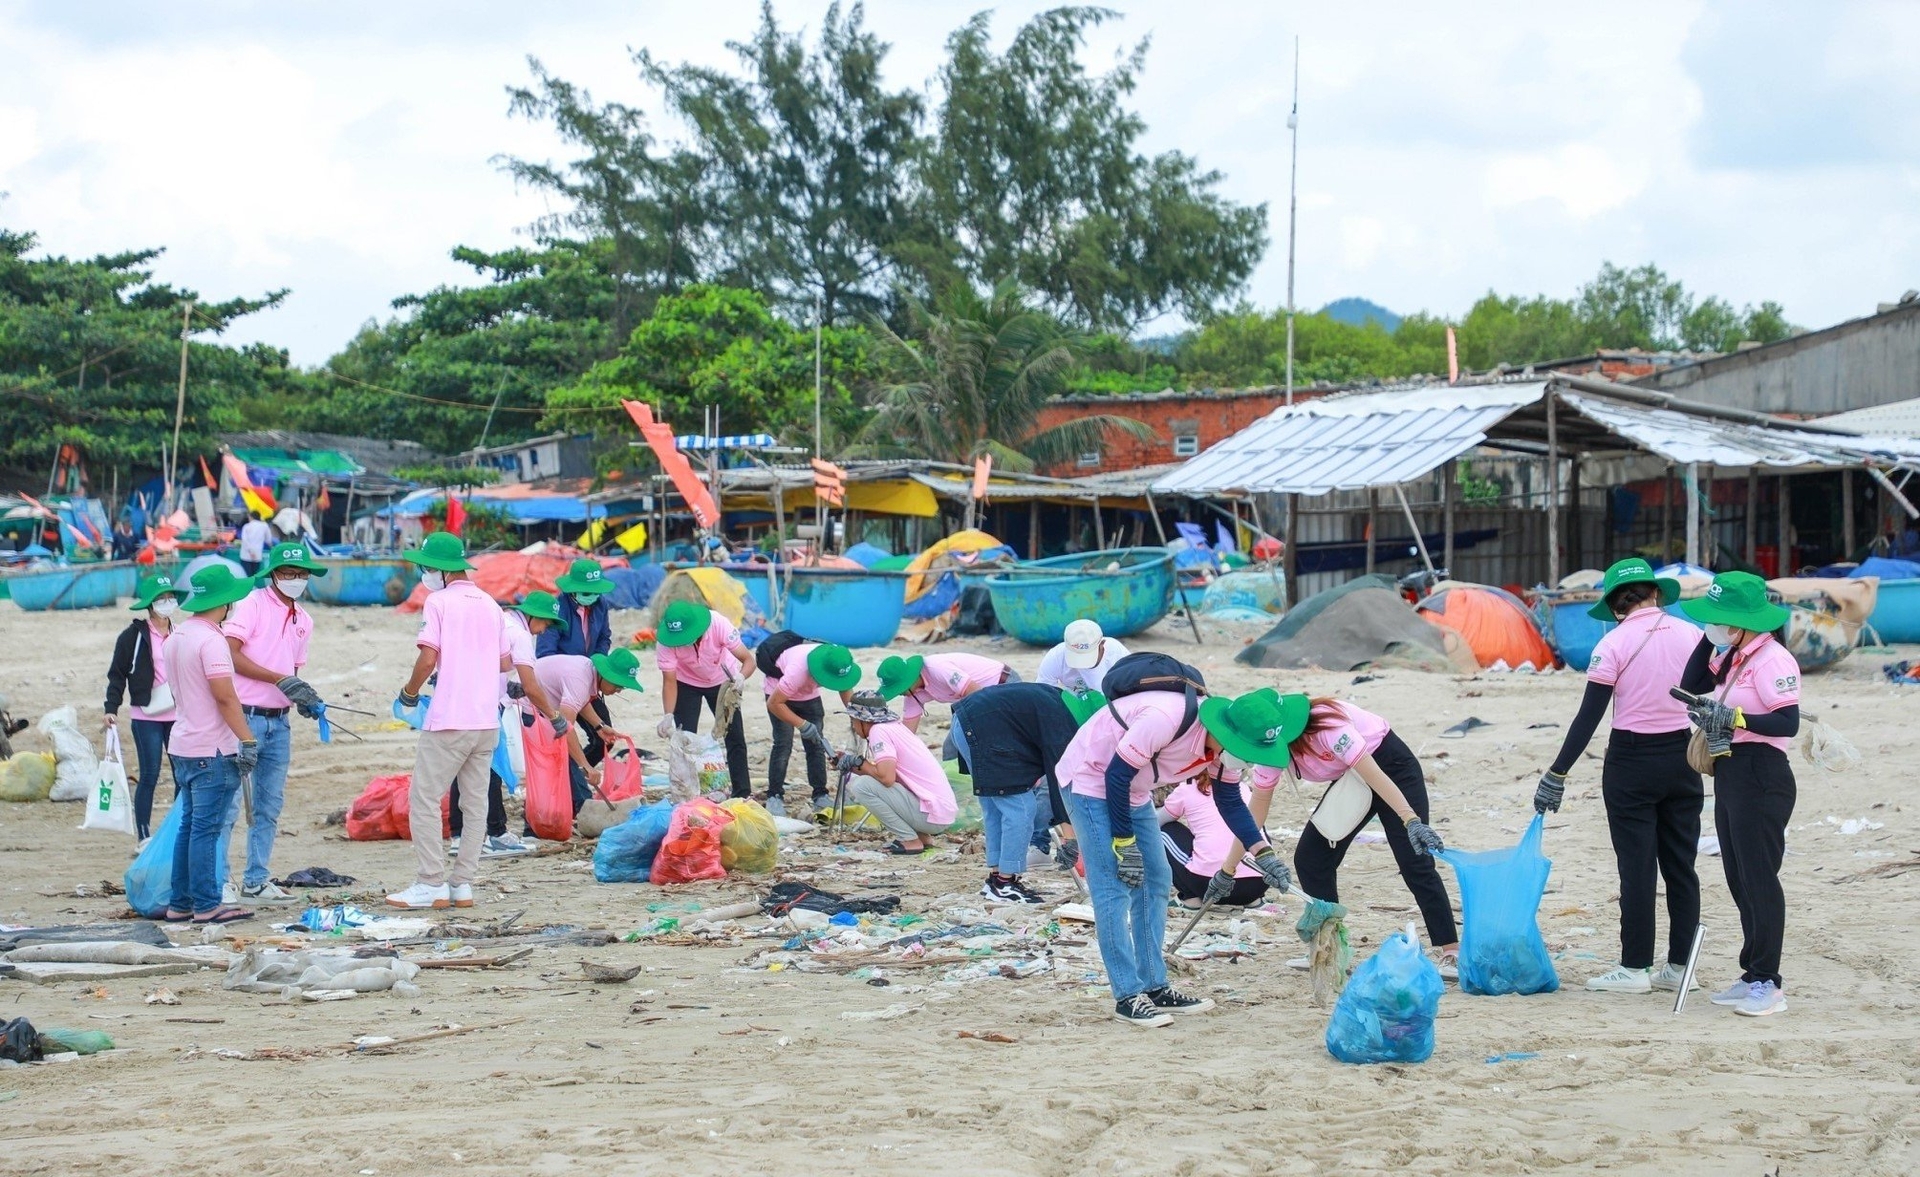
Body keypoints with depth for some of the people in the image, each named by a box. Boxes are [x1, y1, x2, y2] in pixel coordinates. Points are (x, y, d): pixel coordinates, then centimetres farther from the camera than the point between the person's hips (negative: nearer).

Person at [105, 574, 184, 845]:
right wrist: (111, 708, -12)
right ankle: (143, 838, 4)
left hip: (178, 716, 5)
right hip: (146, 717, -5)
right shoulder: (133, 635, -4)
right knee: (149, 776, -4)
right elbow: (117, 674, -3)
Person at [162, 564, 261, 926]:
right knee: (206, 829, -5)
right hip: (212, 750, -9)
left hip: (182, 744, 9)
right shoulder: (210, 640, -16)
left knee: (189, 826, 14)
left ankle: (180, 903, 17)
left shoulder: (175, 637, 13)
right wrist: (247, 739, -20)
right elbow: (225, 696, -22)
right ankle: (206, 906, -3)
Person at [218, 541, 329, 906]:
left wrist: (306, 698, 1)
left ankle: (256, 881, 19)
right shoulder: (253, 603, -7)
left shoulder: (304, 620, 15)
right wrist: (281, 680, -20)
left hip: (279, 722, 7)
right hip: (244, 718, -7)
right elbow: (231, 655, -16)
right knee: (229, 803, -6)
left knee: (270, 807, 11)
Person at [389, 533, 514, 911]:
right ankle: (463, 884, 12)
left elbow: (428, 657, -14)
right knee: (475, 803, 11)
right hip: (488, 721, 7)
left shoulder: (439, 601, -6)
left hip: (448, 722, -7)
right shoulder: (491, 605, 13)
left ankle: (432, 884, -3)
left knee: (424, 799, 0)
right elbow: (505, 661, 16)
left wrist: (410, 692, 1)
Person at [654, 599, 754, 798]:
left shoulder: (719, 625, -36)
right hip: (687, 683, 0)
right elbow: (669, 681, -28)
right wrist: (668, 716, -42)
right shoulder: (667, 642, -33)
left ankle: (743, 795, 9)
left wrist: (740, 678, -53)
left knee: (735, 738, 0)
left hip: (722, 680, 0)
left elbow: (748, 660, -31)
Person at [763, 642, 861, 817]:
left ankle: (821, 796, 2)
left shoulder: (839, 665, -27)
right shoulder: (798, 671, -44)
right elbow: (774, 703, -37)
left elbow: (845, 689, -7)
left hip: (809, 695, 5)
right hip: (778, 690, -5)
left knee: (816, 744, -2)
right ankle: (774, 797, -7)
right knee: (783, 744, -14)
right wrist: (802, 724, -40)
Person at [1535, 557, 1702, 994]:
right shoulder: (1691, 636, 1)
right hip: (1682, 758, 4)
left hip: (1632, 761, -4)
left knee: (1636, 866, 1)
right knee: (1680, 865, 10)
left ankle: (1635, 968, 6)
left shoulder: (1614, 644, -10)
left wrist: (1557, 774, -8)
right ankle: (1678, 966, 15)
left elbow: (1588, 717, -11)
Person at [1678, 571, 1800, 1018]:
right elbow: (1691, 688, 11)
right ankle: (1753, 976, 21)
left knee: (1759, 880, -6)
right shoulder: (1730, 655, 13)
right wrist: (1710, 642, 6)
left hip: (1761, 778, -10)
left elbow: (1789, 723, -23)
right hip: (1729, 776, 10)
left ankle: (1767, 983, -2)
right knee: (1741, 881, 13)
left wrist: (1733, 718, -29)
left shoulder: (1772, 659, -16)